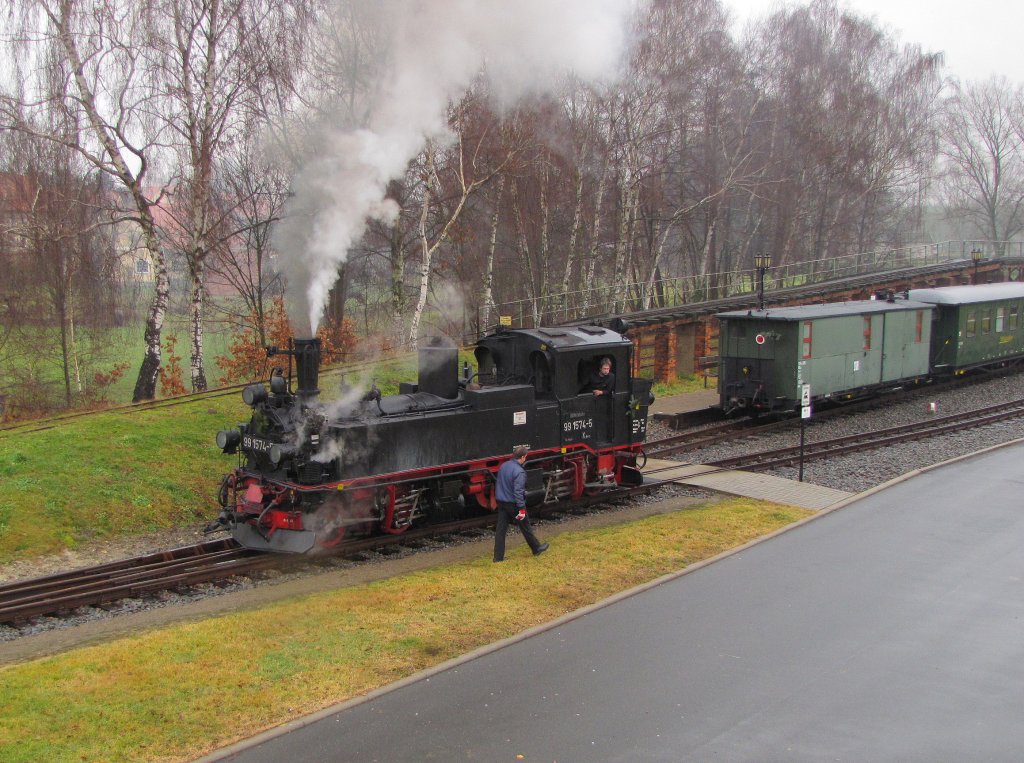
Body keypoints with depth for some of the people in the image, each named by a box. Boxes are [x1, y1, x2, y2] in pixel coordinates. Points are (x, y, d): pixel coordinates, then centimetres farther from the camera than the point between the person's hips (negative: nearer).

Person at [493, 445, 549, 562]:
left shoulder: (503, 466, 4)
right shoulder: (519, 472, -21)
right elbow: (518, 491, -24)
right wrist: (522, 508, -21)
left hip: (501, 503, 7)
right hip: (513, 503, -7)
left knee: (501, 528, 7)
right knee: (525, 527, 11)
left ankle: (498, 556, 7)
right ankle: (537, 549, 28)